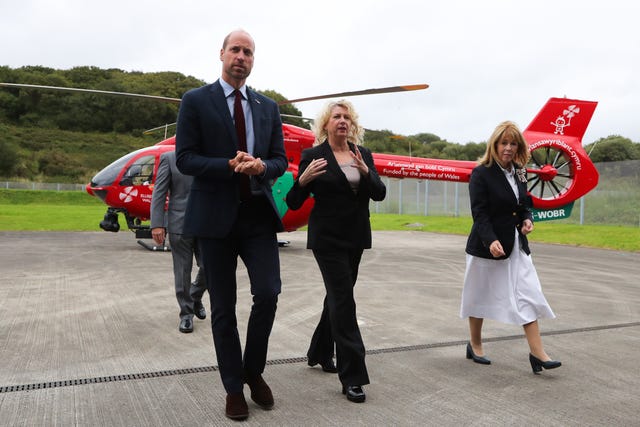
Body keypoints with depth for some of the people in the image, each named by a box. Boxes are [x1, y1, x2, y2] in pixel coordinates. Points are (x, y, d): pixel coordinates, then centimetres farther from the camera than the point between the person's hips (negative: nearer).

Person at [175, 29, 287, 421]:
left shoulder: (268, 107, 12)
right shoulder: (196, 101, 1)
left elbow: (280, 160, 10)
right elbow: (185, 159, -6)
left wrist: (262, 166, -13)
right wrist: (230, 165, -21)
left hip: (258, 215, 3)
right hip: (216, 216, -2)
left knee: (268, 295, -5)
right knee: (223, 308, 6)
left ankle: (254, 371, 21)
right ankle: (234, 387, 22)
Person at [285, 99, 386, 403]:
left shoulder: (363, 155, 7)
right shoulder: (313, 156, -7)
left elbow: (379, 194, 1)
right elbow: (294, 203, -7)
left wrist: (365, 171, -17)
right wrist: (303, 180, -26)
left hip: (356, 238, 6)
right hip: (328, 239, -6)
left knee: (337, 296, 17)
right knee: (343, 301, -9)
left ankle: (319, 352, 37)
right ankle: (352, 377, -3)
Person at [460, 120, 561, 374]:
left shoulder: (519, 172, 8)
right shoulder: (481, 174, -12)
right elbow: (479, 213, -18)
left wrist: (527, 219, -3)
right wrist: (491, 240, -31)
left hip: (517, 245, 6)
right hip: (487, 246, -6)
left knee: (528, 295, -1)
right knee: (481, 295, 9)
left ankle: (537, 353, 3)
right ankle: (475, 346, 28)